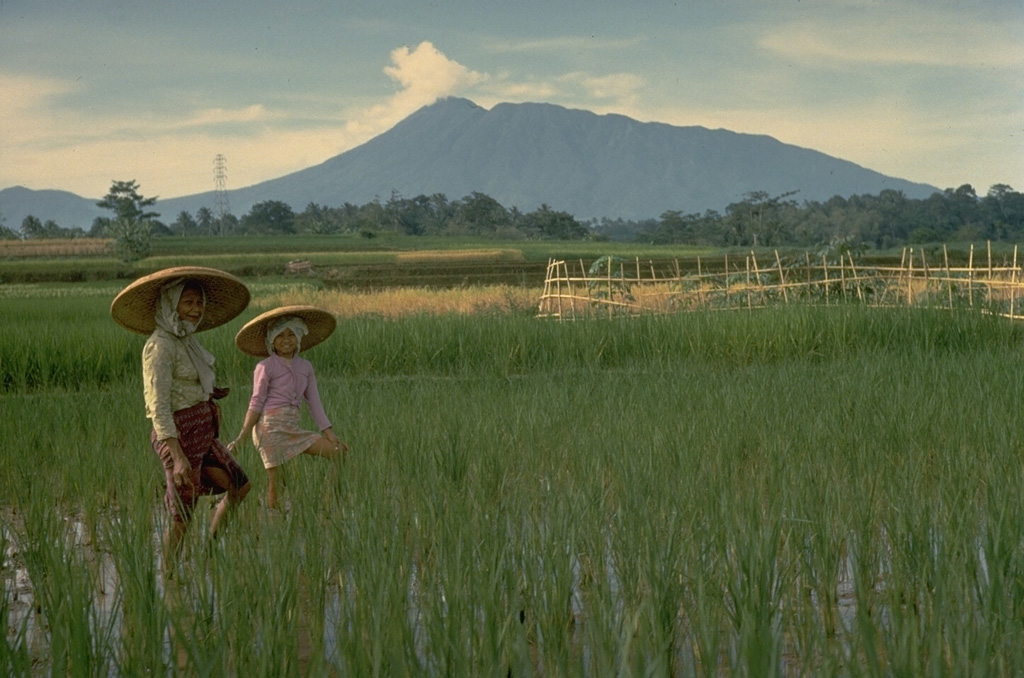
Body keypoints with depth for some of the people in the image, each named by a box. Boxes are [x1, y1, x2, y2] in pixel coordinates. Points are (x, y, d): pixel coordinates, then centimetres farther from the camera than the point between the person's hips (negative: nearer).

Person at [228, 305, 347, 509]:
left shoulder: (305, 367, 14)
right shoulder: (265, 367, -2)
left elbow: (314, 403, 13)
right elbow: (256, 404, -3)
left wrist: (330, 434, 5)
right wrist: (240, 438, -9)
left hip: (293, 429, 6)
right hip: (270, 426, -6)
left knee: (337, 451, -5)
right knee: (274, 483, -9)